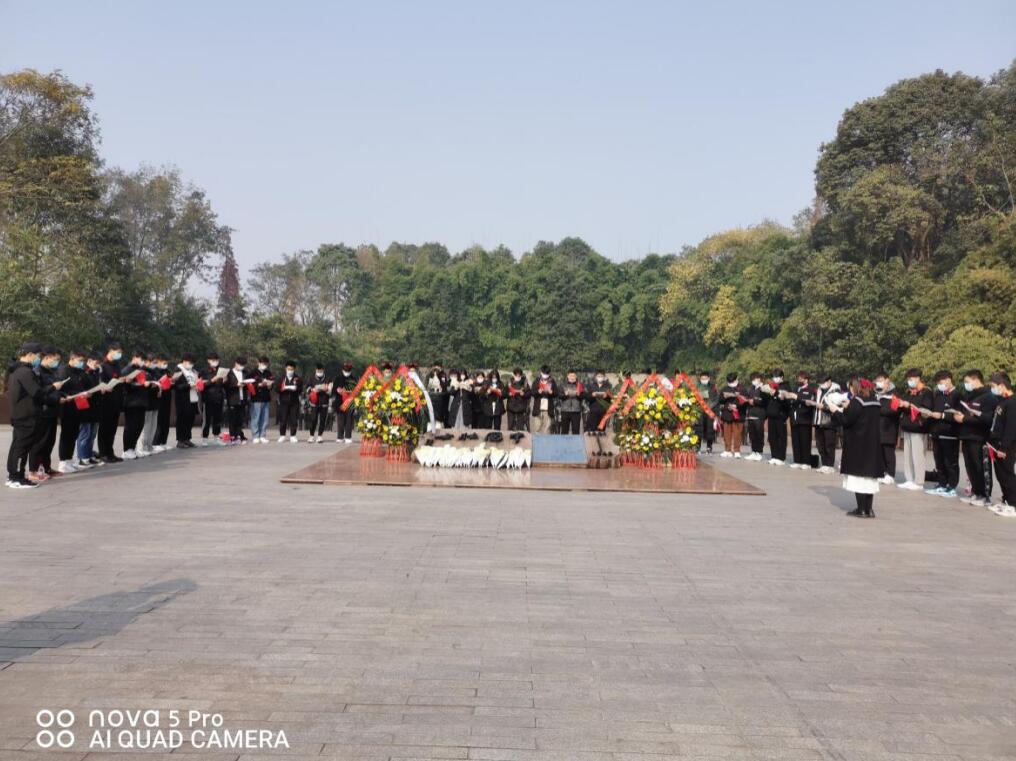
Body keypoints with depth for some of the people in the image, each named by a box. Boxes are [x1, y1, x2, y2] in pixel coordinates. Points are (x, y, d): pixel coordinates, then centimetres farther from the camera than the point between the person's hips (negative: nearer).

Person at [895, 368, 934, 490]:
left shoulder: (926, 392, -6)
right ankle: (909, 480, 15)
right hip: (907, 427, 8)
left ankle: (918, 482, -3)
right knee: (907, 454, 9)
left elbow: (927, 409, -16)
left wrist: (910, 405, -20)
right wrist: (901, 404, 2)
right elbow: (904, 407, 25)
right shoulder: (908, 392, 17)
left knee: (917, 455, -7)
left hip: (918, 428, -8)